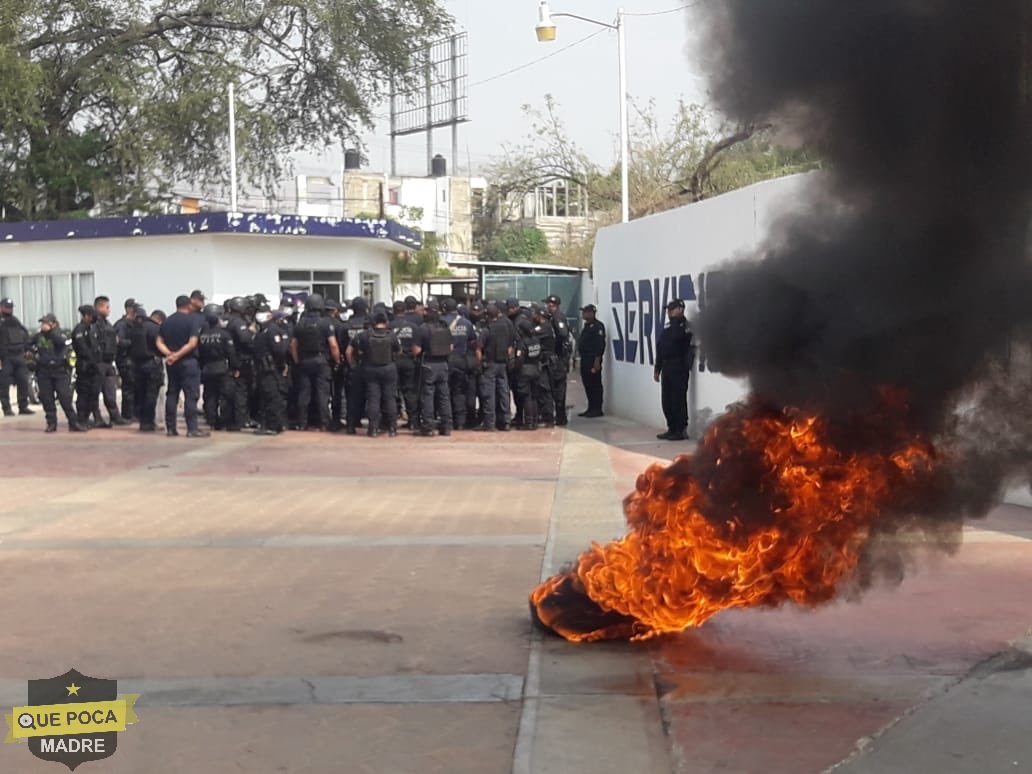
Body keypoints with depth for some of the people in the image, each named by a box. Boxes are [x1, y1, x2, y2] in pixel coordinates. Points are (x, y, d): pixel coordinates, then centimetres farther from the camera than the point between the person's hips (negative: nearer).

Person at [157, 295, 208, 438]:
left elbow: (159, 342, 5)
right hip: (188, 361, -6)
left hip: (172, 363, 6)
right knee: (191, 395, -5)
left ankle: (170, 427, 12)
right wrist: (177, 355, -13)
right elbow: (192, 343, -16)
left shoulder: (167, 321, 11)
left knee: (172, 394, 12)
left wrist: (169, 354, -7)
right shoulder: (194, 320, -7)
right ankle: (192, 429, -9)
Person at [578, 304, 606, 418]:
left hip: (593, 360, -10)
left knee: (595, 385, -6)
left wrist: (597, 360, -23)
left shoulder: (598, 326, -11)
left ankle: (597, 409, -4)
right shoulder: (587, 326, 19)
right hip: (585, 359, 10)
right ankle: (591, 408, 17)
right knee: (587, 385, 11)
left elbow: (600, 344, -18)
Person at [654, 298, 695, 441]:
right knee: (667, 400, 10)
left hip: (679, 366, -8)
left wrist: (676, 318, -18)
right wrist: (657, 369, 16)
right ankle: (672, 429, 17)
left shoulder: (684, 325, -7)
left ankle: (681, 430, -4)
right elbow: (660, 347, 19)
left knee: (678, 399, -8)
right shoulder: (668, 326, 17)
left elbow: (675, 338, -27)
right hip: (666, 366, 8)